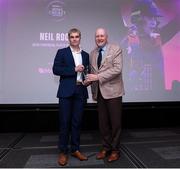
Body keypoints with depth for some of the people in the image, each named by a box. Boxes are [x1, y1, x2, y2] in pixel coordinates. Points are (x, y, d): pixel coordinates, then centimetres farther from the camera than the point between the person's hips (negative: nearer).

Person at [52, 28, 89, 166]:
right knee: (65, 122, 2)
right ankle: (63, 152, 15)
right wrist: (74, 69, -13)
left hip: (81, 92, 3)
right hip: (66, 92, -3)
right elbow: (56, 69, -7)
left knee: (77, 122, 9)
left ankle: (75, 149, 22)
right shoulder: (62, 52, 5)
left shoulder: (86, 55, 15)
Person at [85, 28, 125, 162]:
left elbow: (117, 69, -15)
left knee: (115, 122, 4)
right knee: (103, 123, 10)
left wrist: (98, 77, -20)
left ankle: (115, 150, 22)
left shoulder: (116, 49, -3)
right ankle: (106, 148, 28)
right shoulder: (92, 53, 13)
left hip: (113, 91, -4)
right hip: (99, 93, 5)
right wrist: (89, 79, 0)